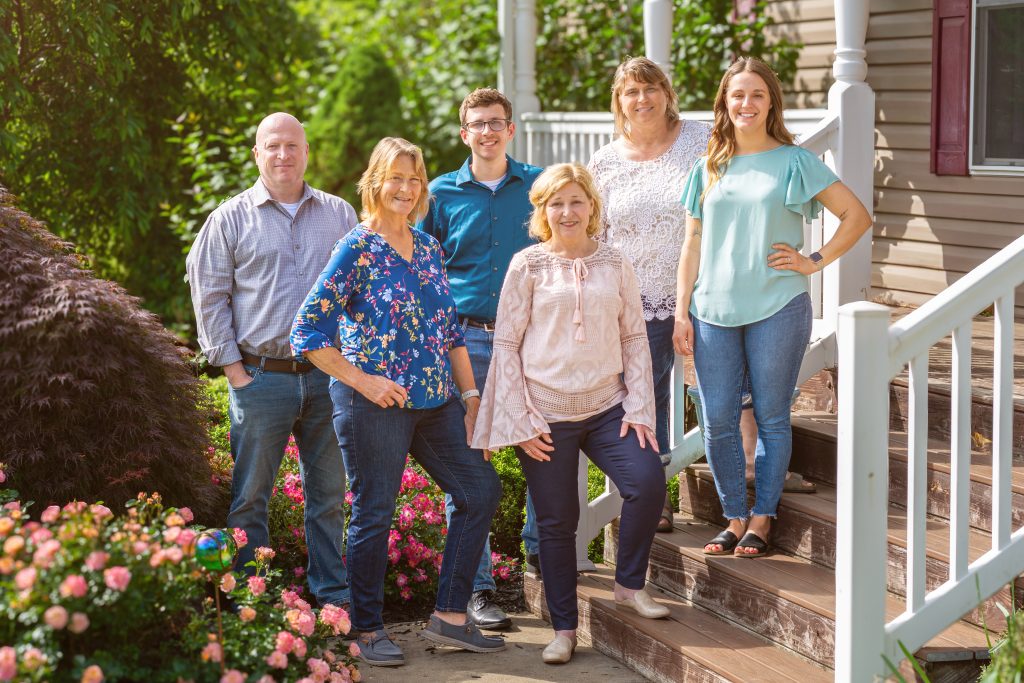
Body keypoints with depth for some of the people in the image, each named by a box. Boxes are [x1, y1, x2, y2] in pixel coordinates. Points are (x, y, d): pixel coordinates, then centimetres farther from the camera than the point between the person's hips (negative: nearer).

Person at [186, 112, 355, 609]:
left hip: (328, 375, 2)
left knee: (329, 493, 8)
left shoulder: (339, 214, 11)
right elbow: (209, 297, 3)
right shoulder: (231, 218, 3)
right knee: (249, 497, -1)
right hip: (261, 377, -2)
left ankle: (335, 597, 17)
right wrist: (233, 369, -4)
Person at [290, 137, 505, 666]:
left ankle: (449, 616, 13)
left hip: (436, 403, 7)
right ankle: (367, 632, 14)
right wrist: (361, 381, -15)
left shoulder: (428, 248, 11)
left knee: (481, 489, 5)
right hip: (376, 405, -7)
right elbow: (308, 331, -11)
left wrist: (471, 394, 12)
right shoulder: (356, 249, -8)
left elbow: (451, 330, 17)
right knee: (374, 515, 0)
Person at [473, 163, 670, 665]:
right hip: (545, 413, -2)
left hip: (606, 406, 2)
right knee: (556, 522, 2)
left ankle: (629, 586, 3)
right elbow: (506, 345, -1)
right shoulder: (528, 266, 0)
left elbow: (635, 339, 8)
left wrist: (638, 408, -1)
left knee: (648, 481, -18)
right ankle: (564, 628, 16)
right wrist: (519, 418, -7)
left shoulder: (614, 264, 7)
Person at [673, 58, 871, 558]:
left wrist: (815, 262, -4)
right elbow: (693, 244, 13)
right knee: (717, 421, 2)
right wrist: (682, 312, 7)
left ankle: (761, 521, 12)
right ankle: (734, 517, 16)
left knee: (771, 418, 2)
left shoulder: (794, 162, 2)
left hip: (777, 309, -3)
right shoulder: (708, 168, 12)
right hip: (714, 311, 3)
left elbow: (857, 215, 2)